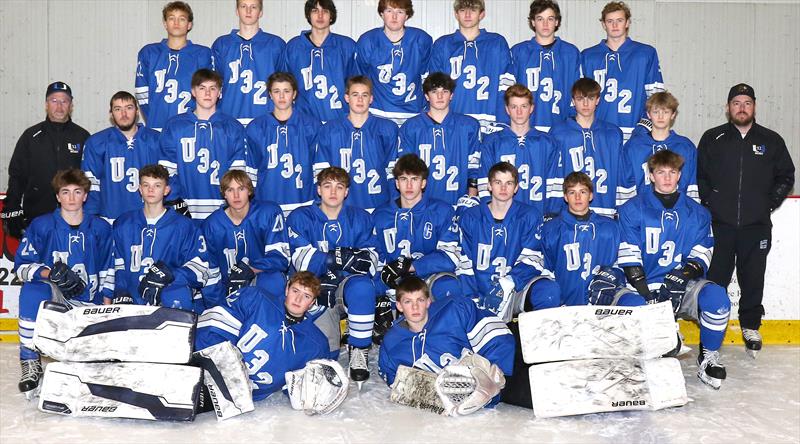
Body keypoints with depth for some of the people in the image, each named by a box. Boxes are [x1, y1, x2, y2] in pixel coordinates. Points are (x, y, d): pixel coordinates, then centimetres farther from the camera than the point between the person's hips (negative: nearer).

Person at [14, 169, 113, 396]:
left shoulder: (100, 228, 6)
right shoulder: (42, 226, 0)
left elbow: (107, 269, 12)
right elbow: (22, 265, -3)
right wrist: (50, 272, -22)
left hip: (87, 303, 1)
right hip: (54, 296, -1)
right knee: (33, 290, -37)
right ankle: (30, 361, -23)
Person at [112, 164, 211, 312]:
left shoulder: (184, 226, 6)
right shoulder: (123, 225, 17)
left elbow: (200, 268, -2)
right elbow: (117, 265, 18)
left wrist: (171, 275, -18)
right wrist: (121, 293, 0)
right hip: (133, 302, 3)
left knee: (176, 294, -35)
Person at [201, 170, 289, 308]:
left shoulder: (269, 213, -10)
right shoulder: (211, 224, -2)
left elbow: (279, 257, -14)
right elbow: (210, 267, 3)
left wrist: (250, 270, -27)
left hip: (262, 277, -2)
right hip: (229, 287, 3)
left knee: (273, 280, -34)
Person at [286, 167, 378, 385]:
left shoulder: (360, 218, 13)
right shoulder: (300, 217, 8)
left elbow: (370, 257, 1)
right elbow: (301, 258, -9)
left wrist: (361, 260, -24)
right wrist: (336, 258, -25)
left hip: (346, 284, 0)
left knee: (362, 286, -35)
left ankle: (359, 350, -19)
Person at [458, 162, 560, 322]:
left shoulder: (529, 216, 7)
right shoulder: (470, 218, 10)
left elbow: (530, 259, -3)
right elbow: (465, 263, 5)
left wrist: (506, 285, -21)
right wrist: (471, 300, -10)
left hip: (516, 287, 0)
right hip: (481, 292, 1)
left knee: (549, 291, -32)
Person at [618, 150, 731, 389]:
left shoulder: (697, 213, 12)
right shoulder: (632, 210, 2)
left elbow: (702, 254, 4)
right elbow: (629, 256, -6)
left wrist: (684, 275, -19)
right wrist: (646, 293, -17)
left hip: (684, 287, 2)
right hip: (642, 287, -2)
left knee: (716, 297, -29)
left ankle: (709, 357, -5)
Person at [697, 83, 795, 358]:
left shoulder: (771, 141, 8)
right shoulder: (712, 139, 6)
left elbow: (786, 176, 13)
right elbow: (698, 175, 7)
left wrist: (770, 202, 2)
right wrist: (708, 201, -3)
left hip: (756, 225, 1)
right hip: (719, 224, -1)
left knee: (753, 279, 8)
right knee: (716, 279, 0)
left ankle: (751, 327, 23)